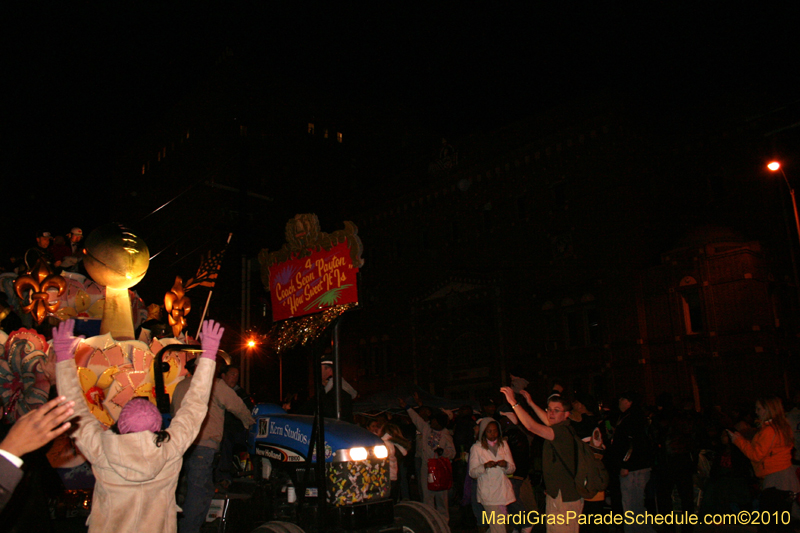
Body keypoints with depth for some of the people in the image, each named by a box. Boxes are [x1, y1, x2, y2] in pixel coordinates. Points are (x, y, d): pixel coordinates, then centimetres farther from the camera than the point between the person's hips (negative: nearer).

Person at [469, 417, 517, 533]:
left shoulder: (503, 445, 11)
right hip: (488, 492, -4)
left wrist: (506, 465, -12)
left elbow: (512, 468, 10)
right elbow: (472, 473, -3)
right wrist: (485, 466, -20)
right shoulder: (476, 448, 0)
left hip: (504, 491, 4)